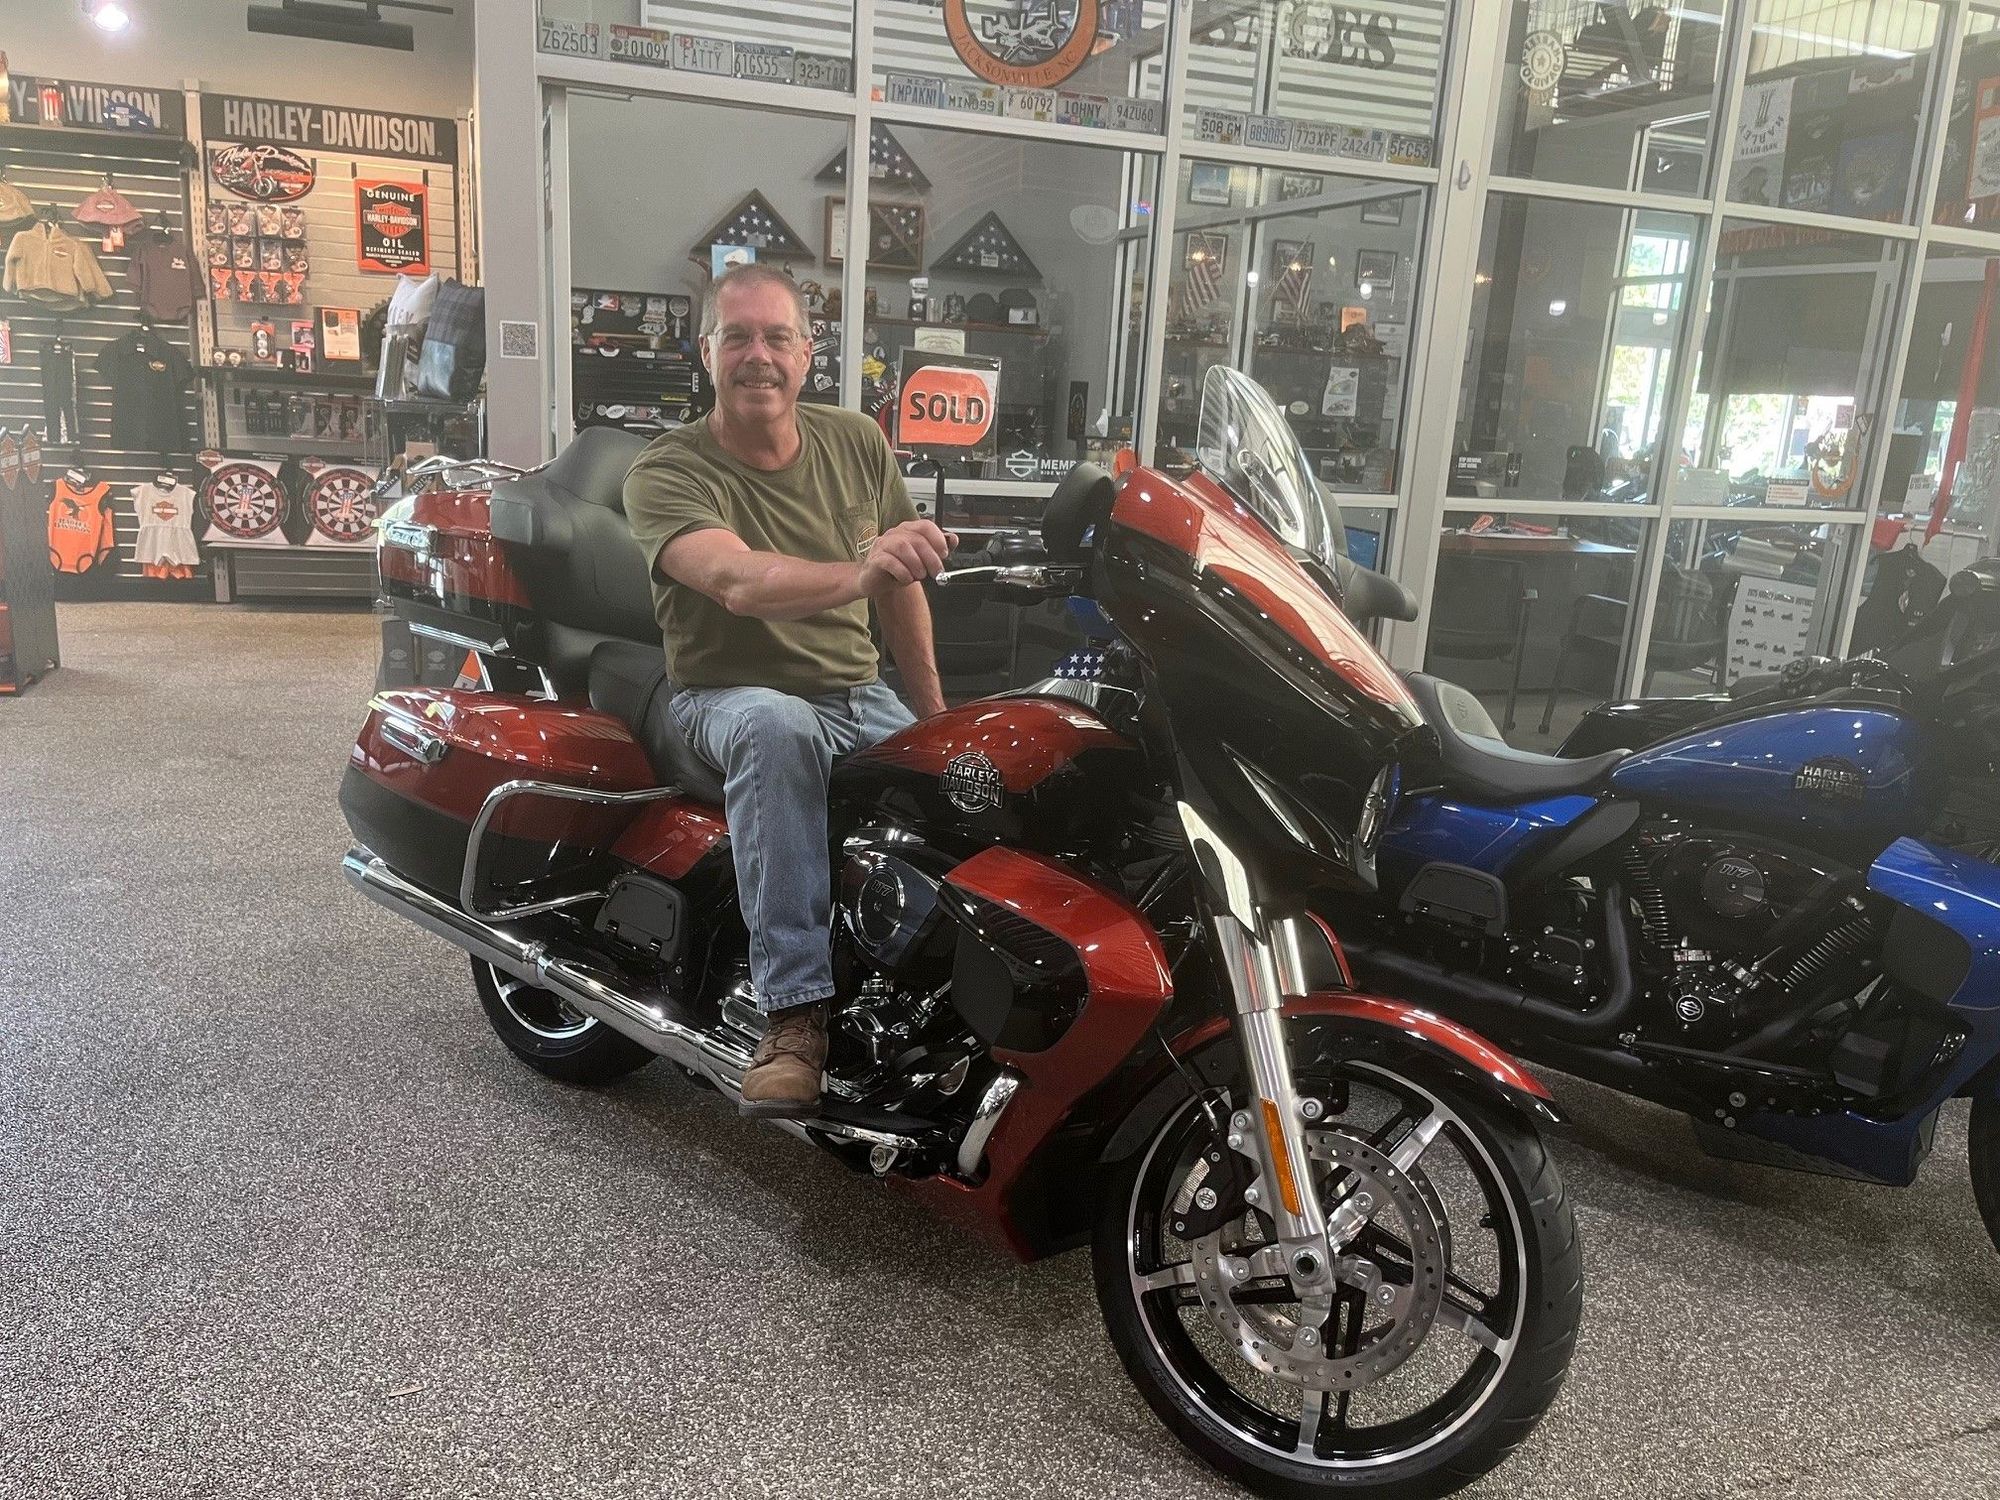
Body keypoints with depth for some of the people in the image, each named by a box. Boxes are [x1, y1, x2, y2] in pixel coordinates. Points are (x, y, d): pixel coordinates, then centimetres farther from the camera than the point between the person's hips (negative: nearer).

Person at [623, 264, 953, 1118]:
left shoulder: (856, 443, 4)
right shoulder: (667, 473, -12)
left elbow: (902, 581, 14)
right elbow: (739, 582, -33)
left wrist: (936, 719, 13)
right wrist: (857, 576, -51)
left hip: (860, 695, 4)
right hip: (730, 699, -4)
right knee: (778, 729, -39)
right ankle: (796, 1016, -36)